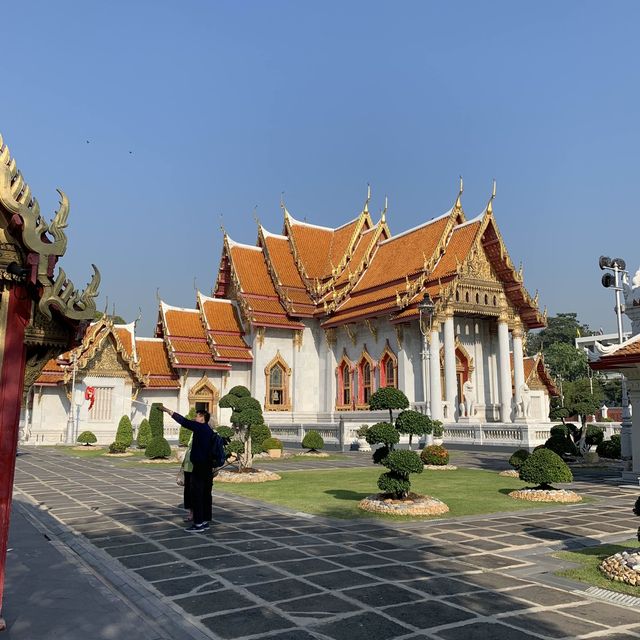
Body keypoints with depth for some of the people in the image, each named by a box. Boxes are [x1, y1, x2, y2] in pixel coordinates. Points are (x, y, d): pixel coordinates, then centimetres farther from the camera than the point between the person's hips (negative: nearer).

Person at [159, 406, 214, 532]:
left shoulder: (200, 427, -12)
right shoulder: (210, 431, 13)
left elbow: (183, 421, -12)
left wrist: (168, 411, -5)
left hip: (199, 467, -9)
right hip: (208, 468, 9)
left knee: (196, 494, -5)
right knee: (206, 494, 12)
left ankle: (198, 523, -3)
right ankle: (205, 521, 18)